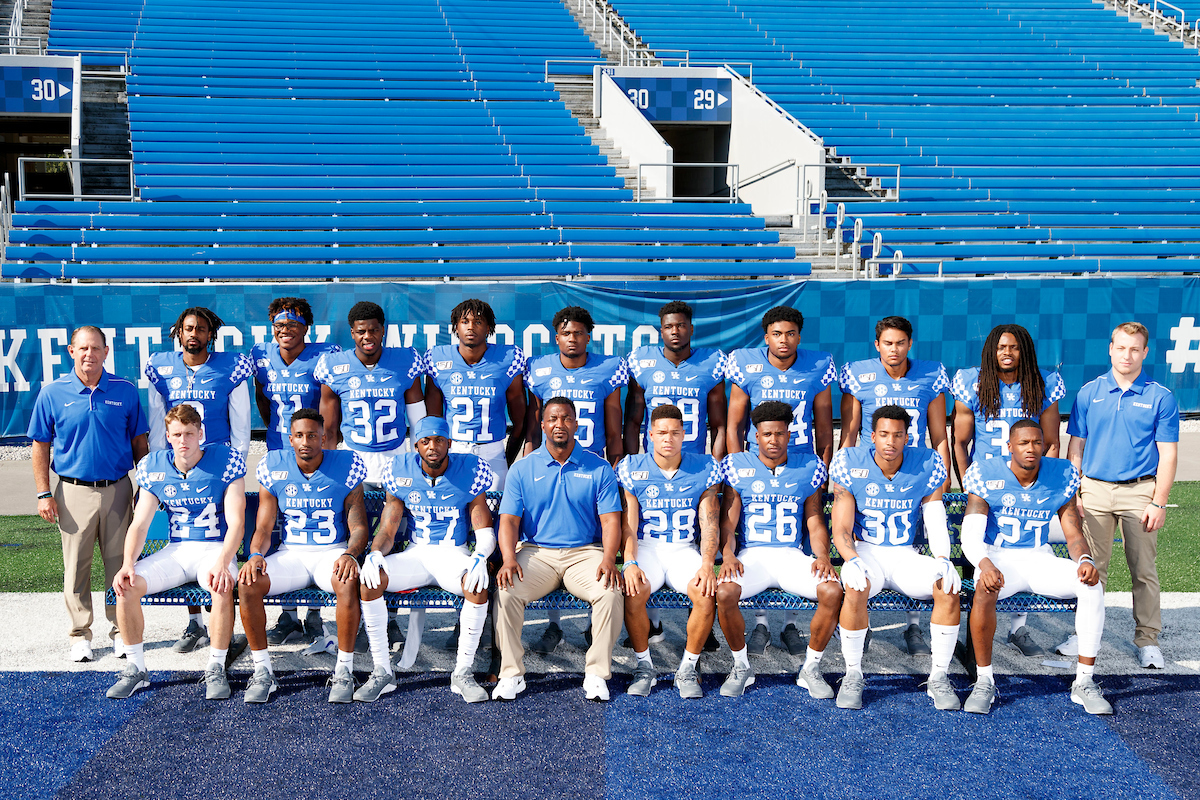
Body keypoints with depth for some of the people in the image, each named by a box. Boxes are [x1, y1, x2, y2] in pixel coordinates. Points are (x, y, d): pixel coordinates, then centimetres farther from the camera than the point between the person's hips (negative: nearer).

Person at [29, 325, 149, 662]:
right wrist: (44, 494, -2)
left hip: (118, 490, 1)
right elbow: (41, 446, 4)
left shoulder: (125, 391, 2)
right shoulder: (53, 393, 0)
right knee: (76, 567, 4)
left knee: (120, 563, 5)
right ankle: (80, 635, 15)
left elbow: (139, 442, 9)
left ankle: (121, 631, 17)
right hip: (74, 492, -1)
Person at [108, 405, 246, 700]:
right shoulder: (153, 467, 2)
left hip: (217, 548, -4)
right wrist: (128, 564, -17)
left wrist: (222, 563, -31)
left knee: (222, 587, -37)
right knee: (126, 586, -20)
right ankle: (136, 669, -3)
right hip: (176, 550, 4)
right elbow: (140, 524, 2)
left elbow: (236, 522, -14)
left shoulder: (226, 461, -9)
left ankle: (215, 670, -18)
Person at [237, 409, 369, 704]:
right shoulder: (274, 469, 1)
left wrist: (349, 554, -25)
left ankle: (344, 670, -20)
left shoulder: (346, 468, -5)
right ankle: (263, 671, -11)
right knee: (247, 583, -26)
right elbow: (263, 528, 4)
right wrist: (256, 555, -18)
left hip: (333, 551, -2)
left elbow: (358, 527, -3)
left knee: (347, 582, -37)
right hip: (290, 553, 2)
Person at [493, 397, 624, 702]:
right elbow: (509, 520, 2)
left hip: (585, 551, 0)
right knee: (505, 591, -28)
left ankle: (597, 674, -14)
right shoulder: (522, 469, 7)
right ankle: (511, 673, -12)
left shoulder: (599, 468, 5)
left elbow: (610, 520, 0)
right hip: (537, 551, 1)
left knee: (611, 593, -30)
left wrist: (609, 559, -18)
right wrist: (509, 559, -17)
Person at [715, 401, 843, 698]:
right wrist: (727, 554, -17)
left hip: (793, 555, 1)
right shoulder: (738, 466, 6)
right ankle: (741, 667, -7)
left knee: (832, 591, -28)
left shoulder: (808, 467, 9)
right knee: (724, 592, -32)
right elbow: (728, 519, 2)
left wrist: (822, 555, -9)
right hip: (751, 554, -1)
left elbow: (815, 521, 10)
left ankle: (811, 669, -6)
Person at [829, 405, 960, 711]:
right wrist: (853, 561, -28)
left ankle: (938, 677, -11)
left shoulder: (927, 465, -4)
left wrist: (942, 559, -23)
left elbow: (935, 522, -2)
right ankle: (853, 675, -17)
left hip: (906, 555, 2)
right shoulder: (850, 464, -8)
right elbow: (841, 530, -8)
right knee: (856, 587, -36)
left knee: (949, 587, -27)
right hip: (865, 551, -2)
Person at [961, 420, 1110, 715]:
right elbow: (970, 535, -16)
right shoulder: (987, 476, -9)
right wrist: (984, 564, -39)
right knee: (985, 589, -37)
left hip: (1040, 558, 3)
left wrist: (1084, 560, -23)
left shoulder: (1061, 475, -1)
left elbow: (1074, 534, 2)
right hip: (998, 557, -3)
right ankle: (984, 682, -22)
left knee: (1093, 586, -24)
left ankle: (1084, 682, -14)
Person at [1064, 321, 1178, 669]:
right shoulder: (1089, 393, 6)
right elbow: (1076, 447, 8)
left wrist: (1159, 502, -7)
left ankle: (1147, 640, 14)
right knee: (1092, 567, 6)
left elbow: (1168, 454, -1)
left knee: (1144, 569, 4)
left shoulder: (1160, 397, 1)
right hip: (1095, 489, 2)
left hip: (1139, 491, -1)